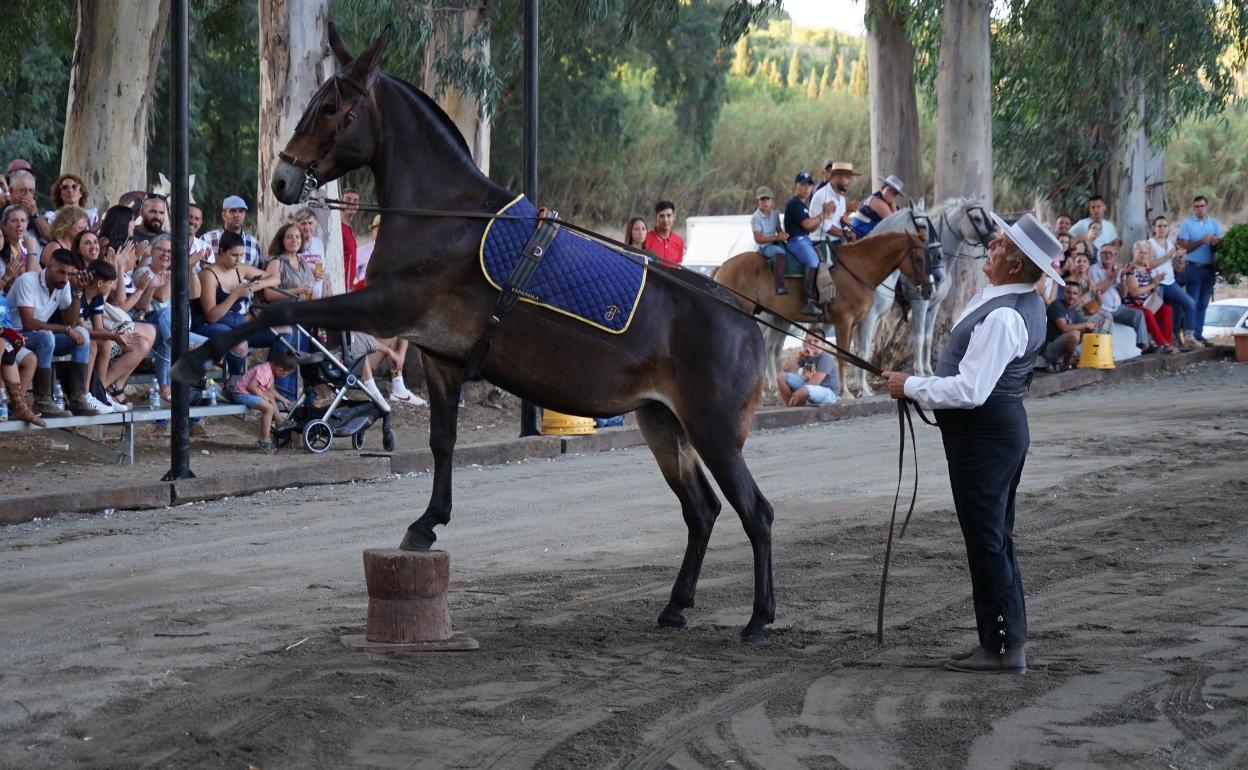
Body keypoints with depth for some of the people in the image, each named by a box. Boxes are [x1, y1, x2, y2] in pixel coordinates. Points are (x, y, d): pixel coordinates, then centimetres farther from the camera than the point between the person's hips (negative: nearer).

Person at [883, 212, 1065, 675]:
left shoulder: (1002, 317, -25)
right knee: (997, 537, 17)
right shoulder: (1027, 303, 8)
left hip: (982, 431, -11)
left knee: (986, 540, -4)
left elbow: (971, 390, -29)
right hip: (1003, 424, 11)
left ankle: (1002, 647, 1)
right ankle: (1010, 639, 25)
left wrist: (911, 387, -18)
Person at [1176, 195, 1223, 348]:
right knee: (1193, 303, -8)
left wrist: (1216, 243, -17)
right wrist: (1201, 242, -19)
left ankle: (1198, 335, 11)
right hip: (1193, 268, -4)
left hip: (1210, 268, 4)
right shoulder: (1187, 224, 0)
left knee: (1203, 304, 7)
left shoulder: (1215, 224, 11)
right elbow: (1183, 247, -8)